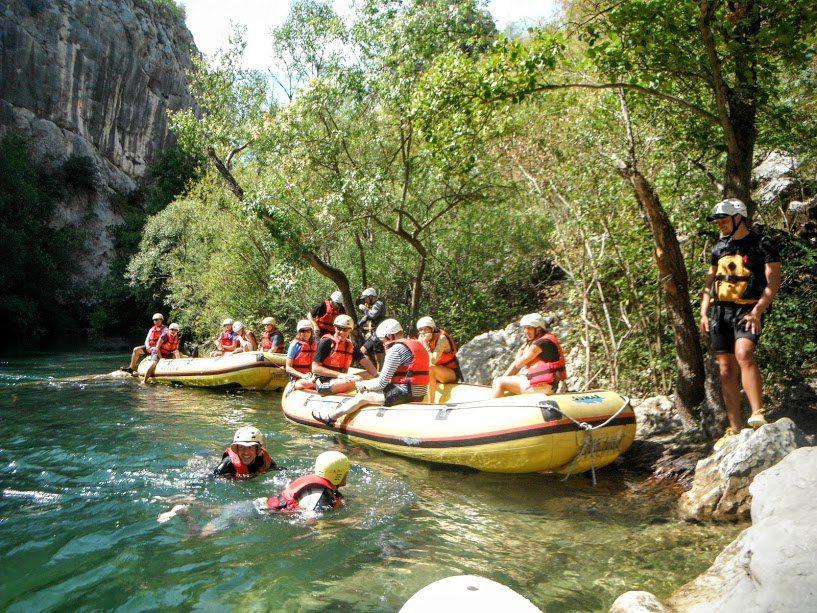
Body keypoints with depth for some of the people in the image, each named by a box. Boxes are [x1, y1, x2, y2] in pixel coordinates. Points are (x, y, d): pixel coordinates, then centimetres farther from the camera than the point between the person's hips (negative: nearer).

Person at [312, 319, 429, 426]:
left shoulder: (395, 349, -12)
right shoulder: (417, 344, 16)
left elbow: (382, 382, -13)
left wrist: (363, 386, 5)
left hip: (405, 393, -9)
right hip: (420, 393, 9)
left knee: (363, 397, 5)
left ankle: (331, 416, 18)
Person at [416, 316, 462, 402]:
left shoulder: (441, 338, -20)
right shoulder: (421, 338, -1)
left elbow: (433, 361, -31)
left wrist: (425, 343, -29)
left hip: (452, 373, -7)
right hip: (435, 373, 7)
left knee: (430, 369, -33)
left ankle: (431, 404, -30)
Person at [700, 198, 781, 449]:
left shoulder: (762, 245, -1)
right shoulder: (719, 247, 16)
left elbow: (773, 283, -7)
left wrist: (756, 312, -19)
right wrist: (704, 313, 9)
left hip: (748, 310, -5)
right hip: (720, 311, 5)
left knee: (743, 353, -31)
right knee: (726, 370, 3)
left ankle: (758, 414, -30)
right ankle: (736, 428, 9)